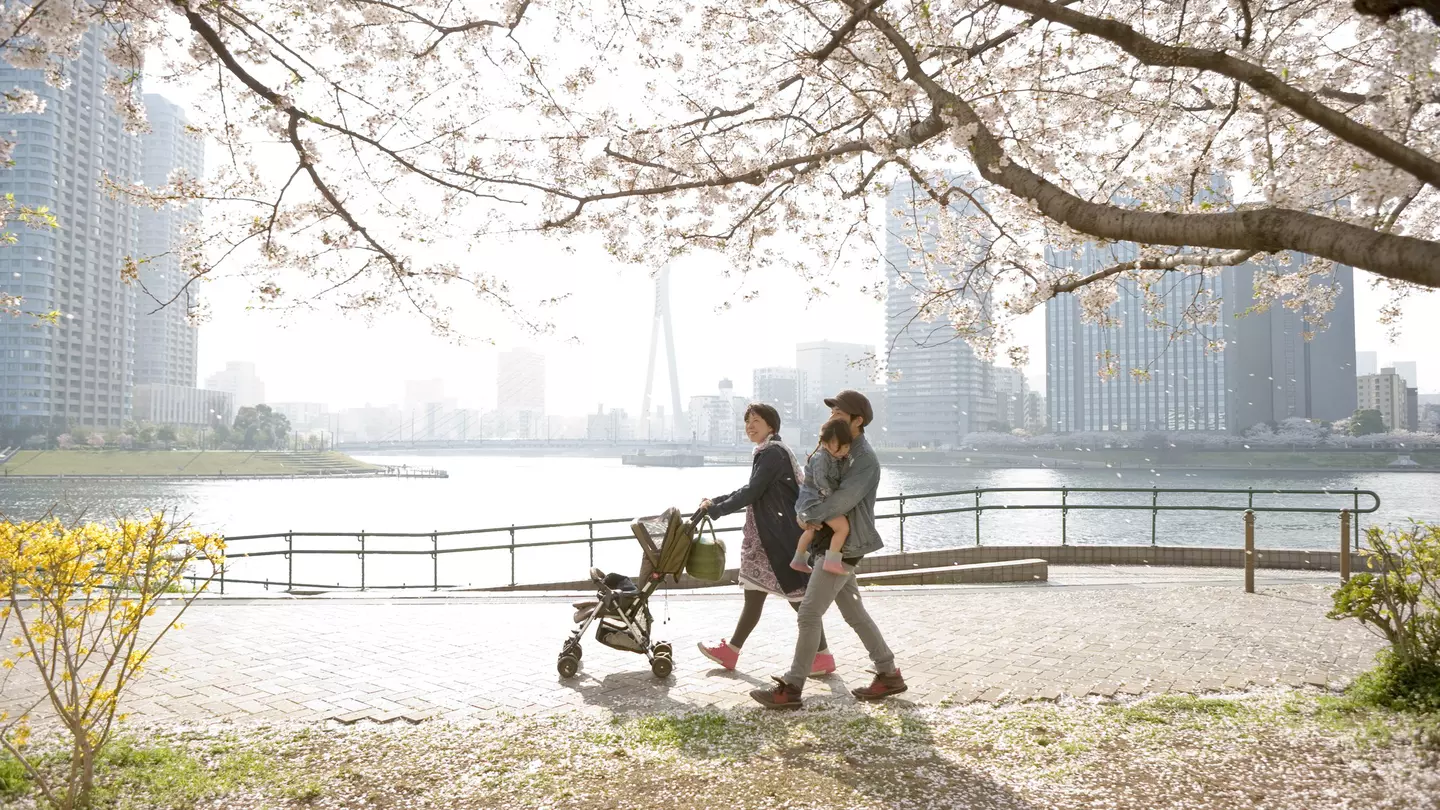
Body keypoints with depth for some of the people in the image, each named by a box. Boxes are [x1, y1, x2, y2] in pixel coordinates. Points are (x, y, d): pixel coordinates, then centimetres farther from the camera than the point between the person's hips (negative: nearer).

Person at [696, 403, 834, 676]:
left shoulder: (773, 452, -15)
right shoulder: (767, 452, 16)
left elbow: (752, 492, -19)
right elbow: (751, 490, 22)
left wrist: (715, 510, -11)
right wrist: (716, 502, 15)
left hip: (783, 535, -10)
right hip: (766, 536, 10)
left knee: (798, 596, -3)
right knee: (753, 594, 14)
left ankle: (822, 657, 6)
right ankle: (731, 650, 21)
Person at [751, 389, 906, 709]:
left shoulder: (865, 459, -16)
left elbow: (843, 500, -26)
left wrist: (808, 515, -16)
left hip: (843, 548, -10)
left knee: (809, 613, -7)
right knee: (854, 612, 15)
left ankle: (791, 688, -1)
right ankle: (889, 674, 23)